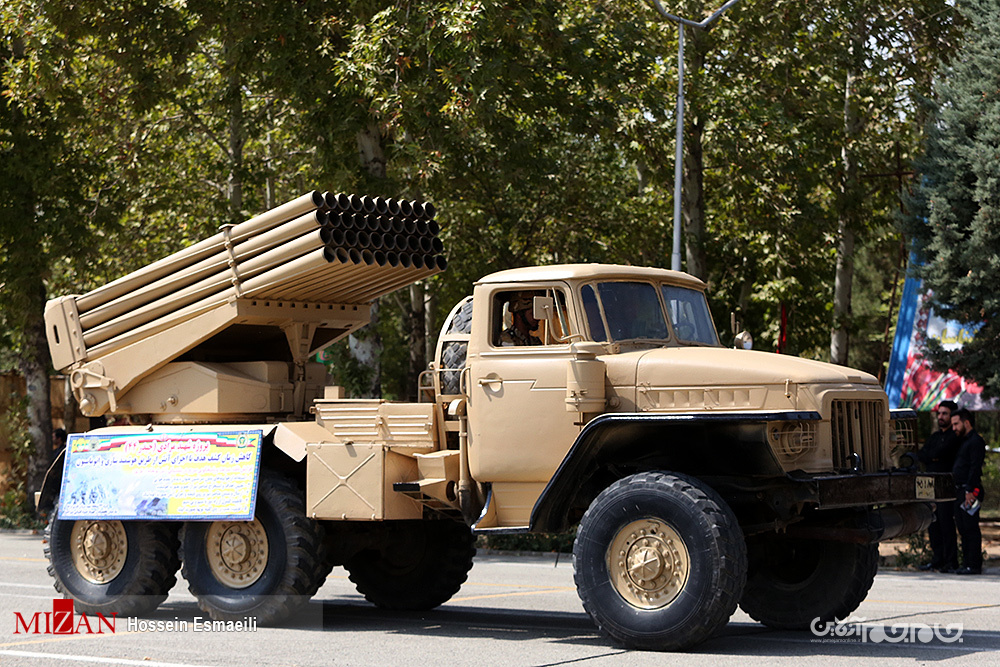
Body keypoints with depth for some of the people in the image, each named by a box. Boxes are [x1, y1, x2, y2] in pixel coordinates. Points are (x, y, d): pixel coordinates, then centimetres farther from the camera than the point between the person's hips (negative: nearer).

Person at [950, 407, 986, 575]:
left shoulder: (976, 441, -9)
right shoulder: (963, 441, 21)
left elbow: (975, 467, -17)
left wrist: (969, 491, -22)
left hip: (970, 491, -10)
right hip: (959, 490, 10)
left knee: (971, 529, -8)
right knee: (963, 528, 11)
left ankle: (974, 565, -7)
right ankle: (967, 562, 15)